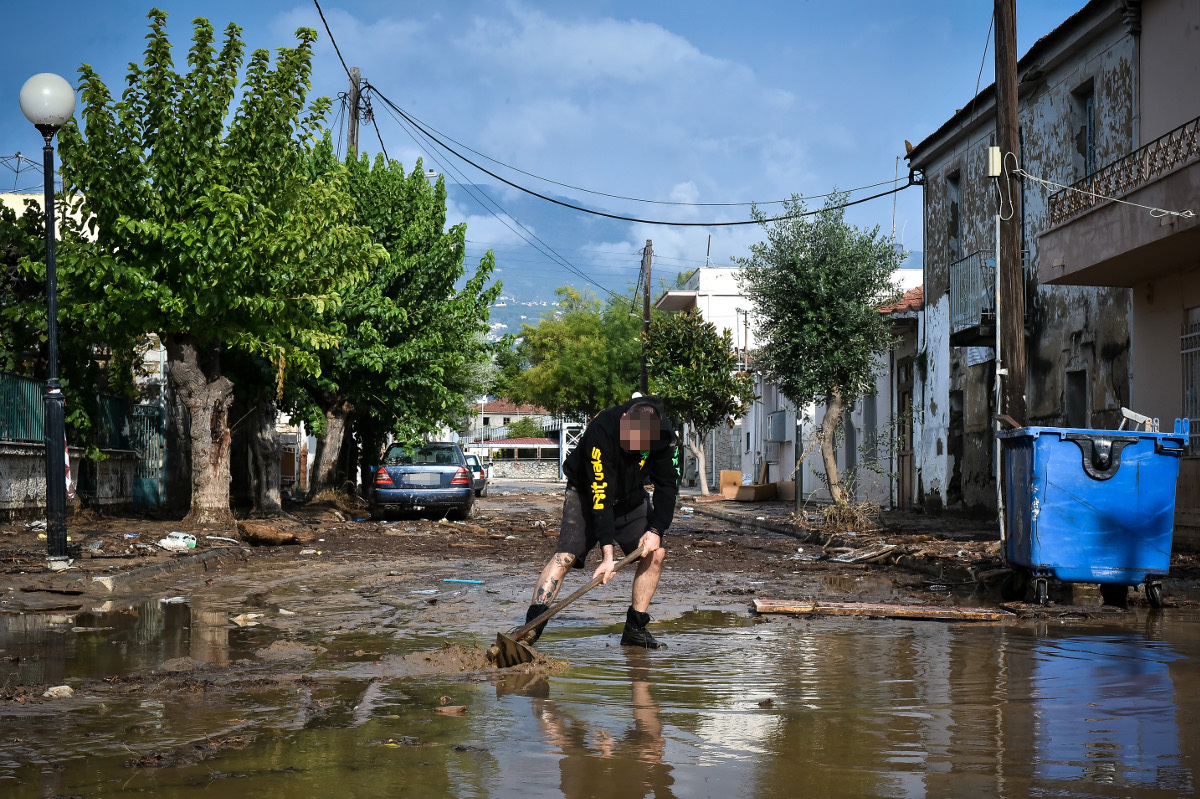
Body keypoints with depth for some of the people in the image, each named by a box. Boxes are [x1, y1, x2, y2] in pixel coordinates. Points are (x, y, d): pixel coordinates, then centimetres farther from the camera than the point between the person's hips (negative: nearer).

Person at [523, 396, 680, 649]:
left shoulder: (663, 434, -23)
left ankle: (635, 629, 2)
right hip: (587, 493, -5)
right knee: (565, 555, -21)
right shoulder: (601, 431, -36)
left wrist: (656, 529, -20)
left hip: (631, 496, 5)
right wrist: (607, 553, -37)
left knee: (655, 553, -6)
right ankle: (531, 628, -28)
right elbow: (600, 495, -36)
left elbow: (667, 485, -10)